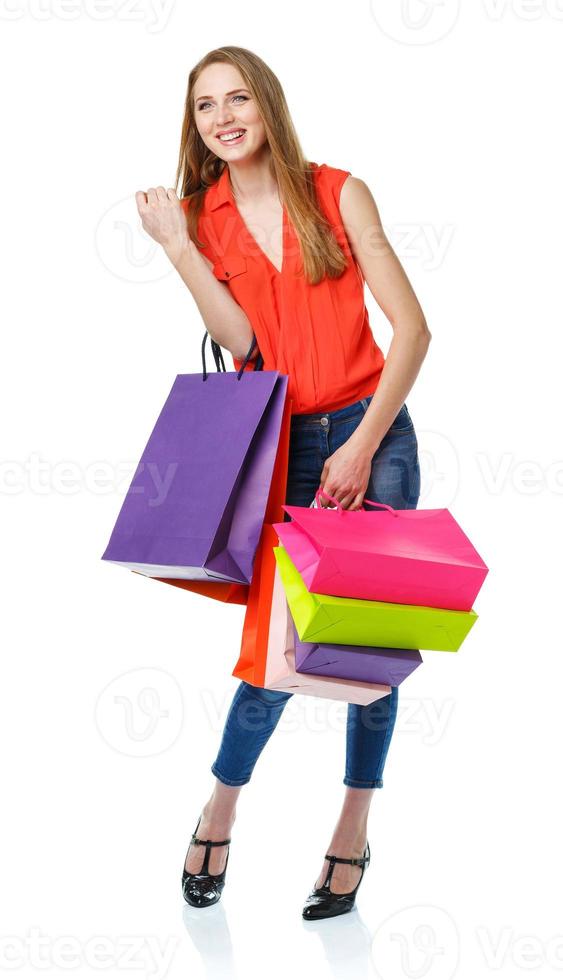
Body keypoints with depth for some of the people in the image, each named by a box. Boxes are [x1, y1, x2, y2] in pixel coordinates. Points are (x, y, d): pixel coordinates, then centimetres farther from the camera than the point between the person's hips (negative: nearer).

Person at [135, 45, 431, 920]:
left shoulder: (338, 194, -1)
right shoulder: (202, 218, 5)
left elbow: (411, 328, -4)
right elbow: (243, 345, -8)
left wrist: (361, 446, -10)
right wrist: (178, 249, -14)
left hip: (371, 434, 0)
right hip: (279, 445, 1)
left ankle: (354, 830, 14)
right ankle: (221, 809, 18)